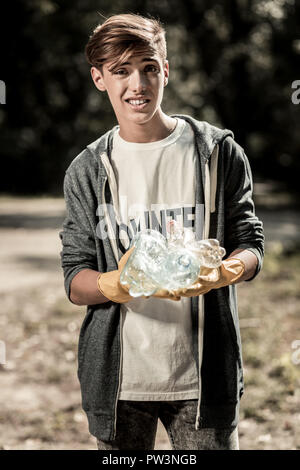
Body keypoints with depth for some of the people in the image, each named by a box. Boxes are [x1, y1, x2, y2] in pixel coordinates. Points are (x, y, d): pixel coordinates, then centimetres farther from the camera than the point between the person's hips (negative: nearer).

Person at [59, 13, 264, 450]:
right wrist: (118, 283, -23)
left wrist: (221, 272, -22)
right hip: (118, 375, 1)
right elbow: (76, 282, 0)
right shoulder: (86, 171, 4)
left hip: (204, 374, -1)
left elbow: (250, 244, 2)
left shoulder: (220, 152, 1)